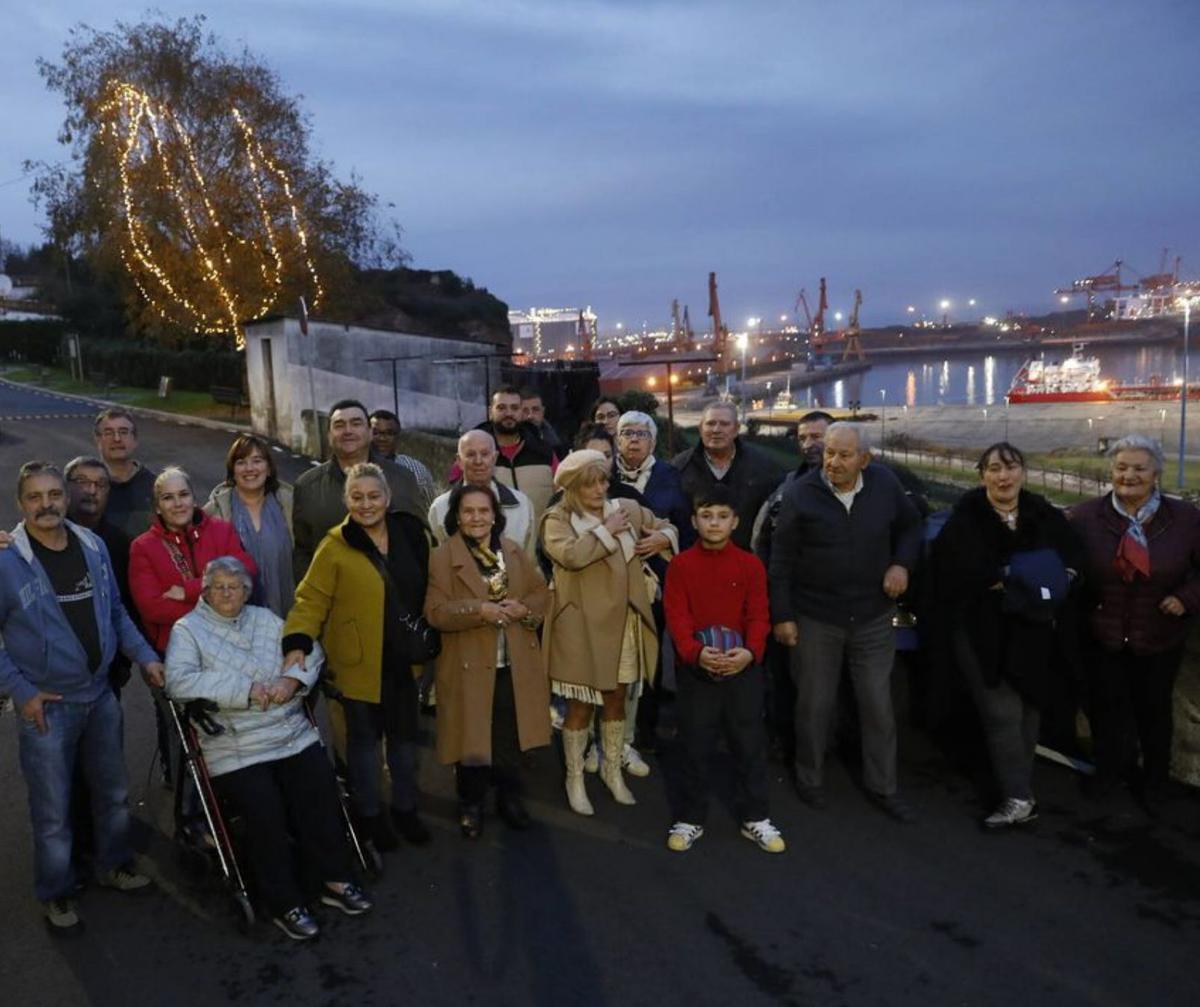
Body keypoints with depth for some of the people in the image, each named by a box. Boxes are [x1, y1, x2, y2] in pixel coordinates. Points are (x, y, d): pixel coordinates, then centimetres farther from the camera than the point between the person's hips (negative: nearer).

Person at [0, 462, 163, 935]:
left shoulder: (94, 546, -1)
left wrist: (145, 656, 2)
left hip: (101, 695, 5)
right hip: (46, 705, -5)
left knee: (113, 792, 20)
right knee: (53, 809, 9)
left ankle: (114, 865, 42)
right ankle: (56, 894, 29)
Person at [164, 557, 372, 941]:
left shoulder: (265, 619, 18)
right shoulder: (188, 629, 3)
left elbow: (310, 649, 14)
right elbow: (178, 681, -14)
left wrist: (293, 679, -9)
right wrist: (246, 690, -18)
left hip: (293, 734, 4)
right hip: (236, 749, -4)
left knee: (320, 790, -17)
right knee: (265, 809, -23)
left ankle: (335, 879, -2)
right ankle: (286, 903, -6)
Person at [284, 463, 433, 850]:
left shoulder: (412, 534, -1)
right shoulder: (335, 546, -13)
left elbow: (427, 591, 9)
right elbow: (311, 599, -14)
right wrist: (298, 642, -27)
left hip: (405, 658, 4)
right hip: (359, 662, -4)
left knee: (404, 734, 18)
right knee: (364, 737, 13)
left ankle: (405, 808, 38)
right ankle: (369, 814, 33)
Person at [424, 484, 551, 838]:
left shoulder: (515, 552, 8)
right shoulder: (442, 558, -7)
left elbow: (540, 594, 8)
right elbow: (436, 612, -14)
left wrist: (523, 608, -13)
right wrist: (479, 610, -26)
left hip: (514, 664, 4)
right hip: (470, 665, -3)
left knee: (511, 737, 13)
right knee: (472, 739, 8)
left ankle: (509, 798, 32)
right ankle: (471, 805, 27)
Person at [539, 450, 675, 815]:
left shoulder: (627, 509, 5)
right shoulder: (557, 519, -9)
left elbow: (668, 526, 18)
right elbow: (571, 555, -28)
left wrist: (661, 538, -5)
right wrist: (607, 530, -18)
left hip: (623, 622, 5)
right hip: (582, 626, -5)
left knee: (616, 699, 18)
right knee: (580, 704, 6)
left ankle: (612, 769, 37)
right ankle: (575, 778, 24)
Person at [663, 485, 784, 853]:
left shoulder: (751, 564, 1)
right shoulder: (680, 565, -2)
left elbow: (759, 616, -3)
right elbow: (677, 616, -8)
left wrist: (750, 651, -21)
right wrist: (695, 652, -24)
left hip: (743, 668, 1)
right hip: (695, 670, -1)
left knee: (750, 744, 8)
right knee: (695, 747, 9)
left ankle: (755, 818, 23)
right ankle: (691, 819, 23)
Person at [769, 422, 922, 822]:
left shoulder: (885, 485, -6)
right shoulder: (800, 494, -12)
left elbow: (910, 525, 13)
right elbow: (781, 560, -7)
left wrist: (901, 563, -5)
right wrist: (781, 616, -8)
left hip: (873, 617, 2)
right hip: (815, 619, -2)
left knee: (878, 705, 10)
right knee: (814, 704, 11)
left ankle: (883, 786, 29)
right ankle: (809, 780, 32)